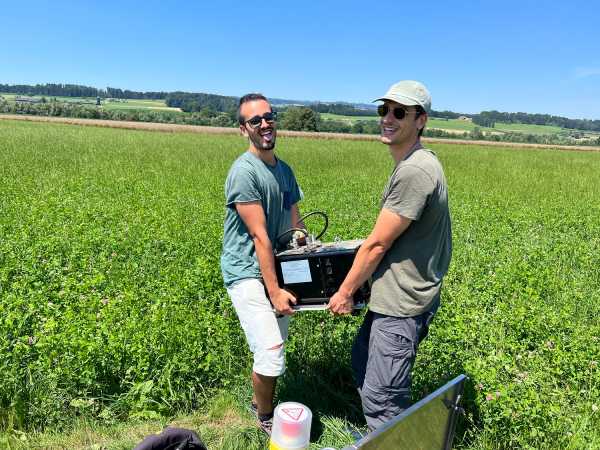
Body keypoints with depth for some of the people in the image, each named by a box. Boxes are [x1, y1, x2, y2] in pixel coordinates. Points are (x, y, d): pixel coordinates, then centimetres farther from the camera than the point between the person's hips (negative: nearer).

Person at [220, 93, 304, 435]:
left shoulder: (285, 170, 9)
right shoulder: (244, 172, -16)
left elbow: (295, 223, 14)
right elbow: (259, 235, -19)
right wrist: (274, 290, -18)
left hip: (276, 268, 8)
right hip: (248, 273, -8)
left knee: (272, 349, 15)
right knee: (271, 354, -8)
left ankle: (260, 402, 39)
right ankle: (266, 419, 19)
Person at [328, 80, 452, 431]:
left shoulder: (415, 171, -24)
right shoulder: (414, 163, 10)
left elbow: (377, 244, -19)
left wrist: (345, 293, -7)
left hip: (402, 304, -11)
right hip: (397, 296, 11)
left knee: (382, 400, -2)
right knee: (363, 361, 26)